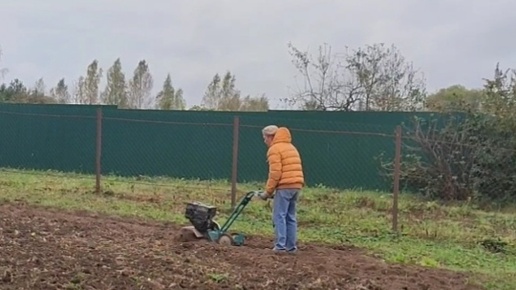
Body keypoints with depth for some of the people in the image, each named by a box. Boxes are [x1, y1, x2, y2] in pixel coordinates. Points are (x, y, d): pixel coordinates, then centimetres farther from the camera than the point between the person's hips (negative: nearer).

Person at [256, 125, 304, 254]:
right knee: (291, 217, 11)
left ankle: (280, 246, -4)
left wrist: (268, 191, -7)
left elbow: (275, 173, -14)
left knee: (279, 216, -3)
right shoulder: (291, 147, 23)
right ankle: (291, 246, 12)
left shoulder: (274, 149, -4)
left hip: (285, 186, -8)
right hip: (296, 185, 8)